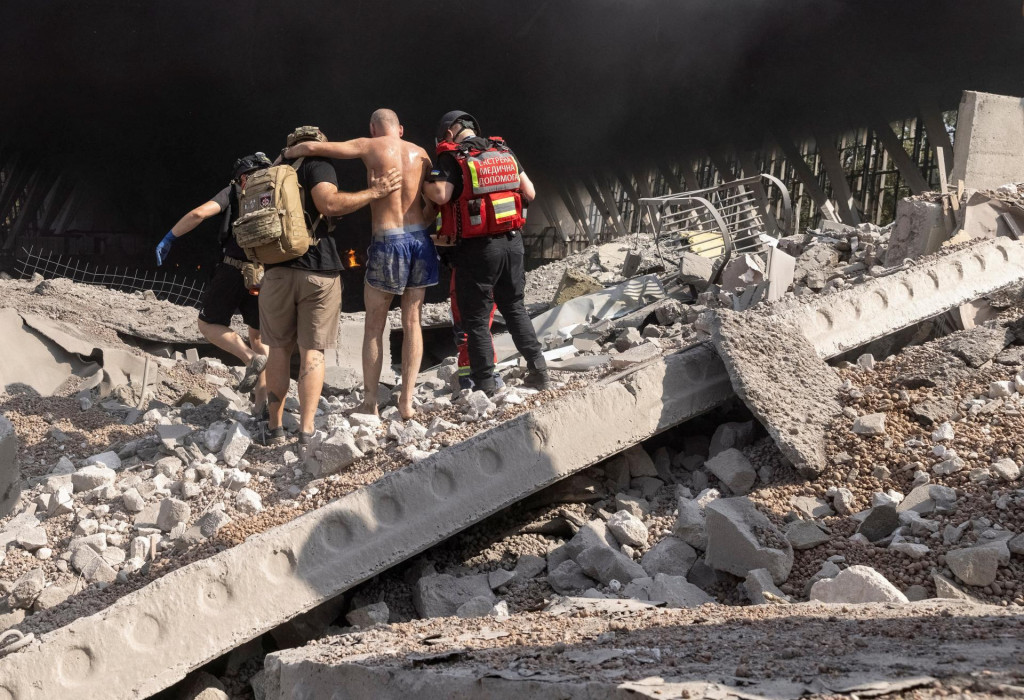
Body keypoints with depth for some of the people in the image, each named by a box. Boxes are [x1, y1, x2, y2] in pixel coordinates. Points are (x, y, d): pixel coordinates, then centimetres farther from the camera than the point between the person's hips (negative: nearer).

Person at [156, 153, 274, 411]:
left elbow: (200, 213, -11)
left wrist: (168, 238, -4)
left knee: (209, 324, 14)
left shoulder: (234, 192, 5)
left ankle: (251, 358, -12)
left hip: (233, 270, -4)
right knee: (259, 338, 16)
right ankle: (261, 406, 8)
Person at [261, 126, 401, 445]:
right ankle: (307, 430, -7)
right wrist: (374, 192, -12)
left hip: (276, 271, 4)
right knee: (312, 351, 0)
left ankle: (274, 426, 10)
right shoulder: (317, 164, 1)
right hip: (318, 270, -4)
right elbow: (329, 204, -16)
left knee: (279, 349, 12)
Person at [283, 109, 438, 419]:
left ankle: (370, 402, 6)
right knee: (412, 323, 9)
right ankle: (407, 401, 6)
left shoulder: (370, 147, -1)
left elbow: (313, 147, -6)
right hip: (420, 239, 4)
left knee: (374, 327, 7)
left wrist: (287, 153, 12)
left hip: (388, 241, -4)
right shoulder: (420, 153, 11)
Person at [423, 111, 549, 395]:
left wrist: (423, 183, -1)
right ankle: (537, 368, 16)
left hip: (477, 248, -5)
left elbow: (441, 195, -20)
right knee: (515, 307, 20)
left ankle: (485, 384, 4)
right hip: (513, 243, 5)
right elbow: (529, 193, 9)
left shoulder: (452, 158, -7)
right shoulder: (504, 152, 9)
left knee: (476, 317, 4)